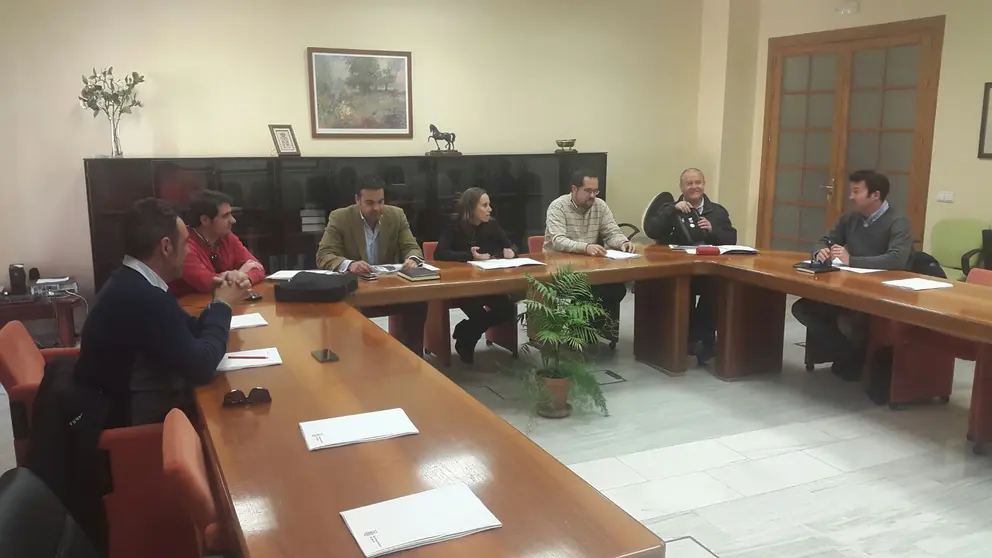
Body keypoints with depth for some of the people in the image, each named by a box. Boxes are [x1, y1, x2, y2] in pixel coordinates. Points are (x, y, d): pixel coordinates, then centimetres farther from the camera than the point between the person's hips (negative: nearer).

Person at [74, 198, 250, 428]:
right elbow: (201, 367, -25)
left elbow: (190, 330, 11)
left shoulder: (132, 283, 3)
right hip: (130, 420, -9)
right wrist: (222, 304, -13)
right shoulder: (143, 297, -29)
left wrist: (218, 302, -6)